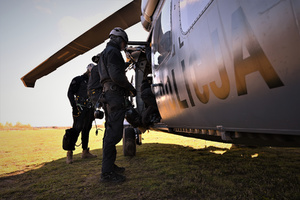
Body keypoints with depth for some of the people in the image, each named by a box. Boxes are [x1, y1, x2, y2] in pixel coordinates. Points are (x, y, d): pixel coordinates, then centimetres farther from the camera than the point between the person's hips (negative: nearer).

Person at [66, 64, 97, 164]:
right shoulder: (78, 80, 2)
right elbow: (70, 93, -5)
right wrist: (74, 106, -15)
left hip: (90, 110, 7)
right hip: (80, 109, -7)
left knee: (86, 130, 9)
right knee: (76, 129, -13)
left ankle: (85, 152, 15)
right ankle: (69, 153, -8)